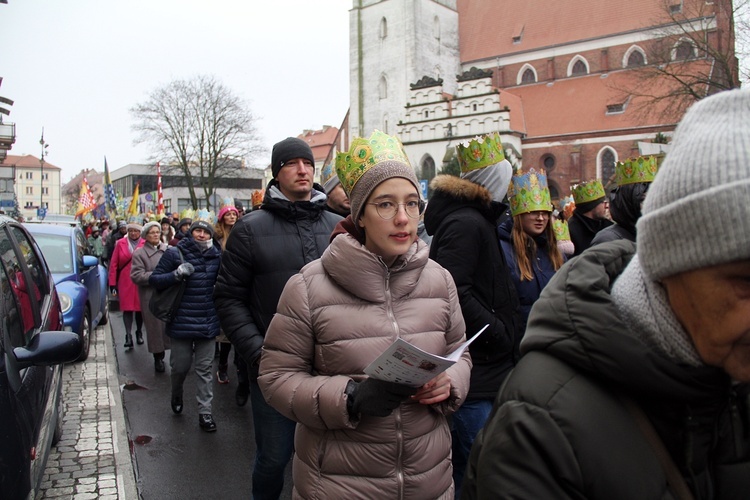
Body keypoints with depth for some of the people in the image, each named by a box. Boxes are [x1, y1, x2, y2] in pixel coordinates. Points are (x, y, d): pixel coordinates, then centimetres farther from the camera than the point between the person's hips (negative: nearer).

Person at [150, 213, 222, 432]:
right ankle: (176, 395, 43)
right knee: (180, 366, 11)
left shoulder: (216, 255, 3)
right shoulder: (175, 254, -6)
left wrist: (215, 251, -8)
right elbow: (154, 279, -7)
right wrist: (177, 274, -21)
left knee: (204, 369, 7)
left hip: (208, 323, 2)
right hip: (181, 322, -2)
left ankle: (205, 412, 16)